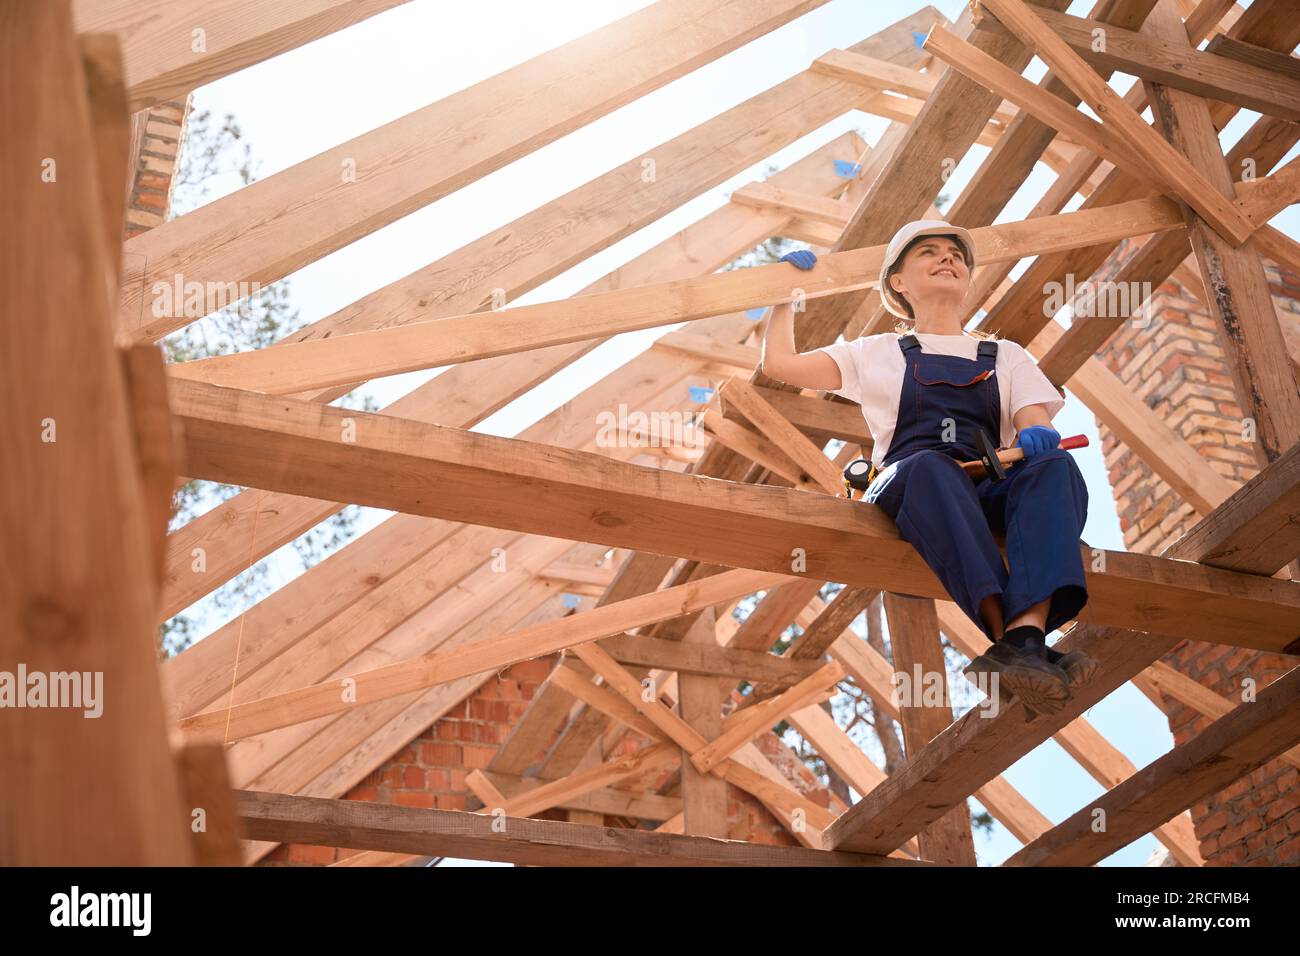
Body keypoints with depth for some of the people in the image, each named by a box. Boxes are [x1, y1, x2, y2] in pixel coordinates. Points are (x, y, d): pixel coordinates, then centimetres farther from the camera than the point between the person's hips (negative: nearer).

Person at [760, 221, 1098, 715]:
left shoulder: (1007, 356, 30)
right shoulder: (879, 353, 27)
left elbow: (1037, 426, 12)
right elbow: (778, 362, 20)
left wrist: (1037, 438, -12)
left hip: (992, 495, 2)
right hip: (905, 486, -2)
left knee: (1055, 464, -33)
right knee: (929, 466, -39)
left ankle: (1025, 633, -53)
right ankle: (1007, 634, -53)